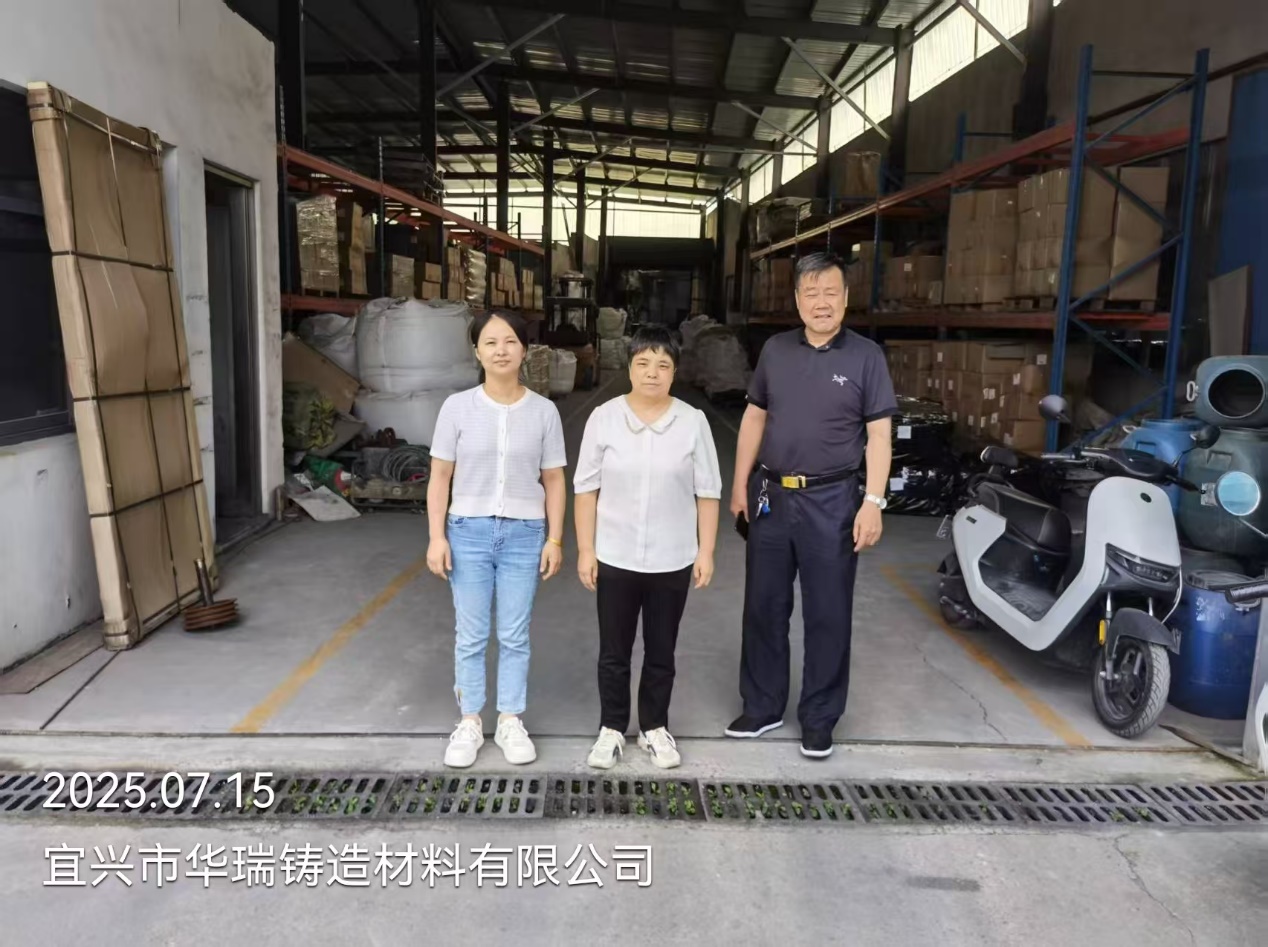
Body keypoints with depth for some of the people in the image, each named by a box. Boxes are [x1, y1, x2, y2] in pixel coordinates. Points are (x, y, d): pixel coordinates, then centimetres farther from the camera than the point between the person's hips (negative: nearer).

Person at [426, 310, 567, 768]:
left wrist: (554, 539, 0)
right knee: (470, 637, 8)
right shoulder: (457, 407, -3)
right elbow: (440, 477, 0)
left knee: (515, 636, 9)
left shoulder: (543, 411, -1)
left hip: (523, 534, 0)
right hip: (469, 531, 0)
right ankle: (469, 722, 24)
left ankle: (511, 721, 24)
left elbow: (554, 480, 3)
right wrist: (437, 537, -5)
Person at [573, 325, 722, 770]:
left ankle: (654, 727, 30)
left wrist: (706, 551, -2)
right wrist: (585, 550, -4)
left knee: (661, 652, 13)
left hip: (672, 560, 0)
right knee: (613, 652, 11)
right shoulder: (604, 418, -4)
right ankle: (612, 729, 27)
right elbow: (587, 488, -1)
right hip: (615, 558, 0)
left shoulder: (692, 421, -4)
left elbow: (707, 492, 0)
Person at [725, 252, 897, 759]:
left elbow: (878, 434, -5)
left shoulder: (865, 355, -3)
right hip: (771, 495, 4)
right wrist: (740, 487, 7)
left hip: (831, 500, -3)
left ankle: (819, 719, 21)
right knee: (763, 607, 11)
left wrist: (873, 502, -14)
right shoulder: (775, 350, 7)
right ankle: (762, 707, 28)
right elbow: (754, 419, 11)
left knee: (827, 614, 6)